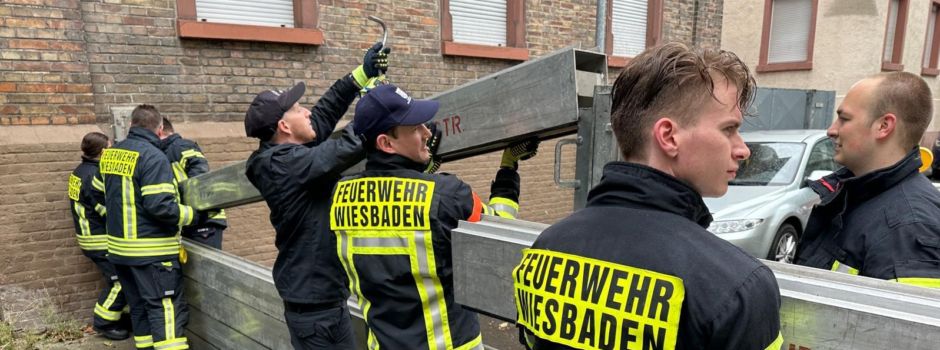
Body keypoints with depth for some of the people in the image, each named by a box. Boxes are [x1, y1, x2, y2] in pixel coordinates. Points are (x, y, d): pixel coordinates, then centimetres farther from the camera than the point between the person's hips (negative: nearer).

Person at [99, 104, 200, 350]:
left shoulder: (110, 154, 9)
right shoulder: (153, 156, -17)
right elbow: (160, 206, -23)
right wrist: (193, 215, -11)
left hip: (120, 247, 8)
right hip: (151, 250, -8)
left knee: (139, 306, 18)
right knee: (167, 309, -5)